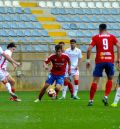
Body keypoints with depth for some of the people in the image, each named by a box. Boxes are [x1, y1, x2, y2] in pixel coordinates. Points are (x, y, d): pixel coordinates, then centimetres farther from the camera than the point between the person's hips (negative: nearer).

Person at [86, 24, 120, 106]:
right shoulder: (112, 37, 10)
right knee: (110, 79, 18)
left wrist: (88, 60, 3)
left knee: (95, 80, 3)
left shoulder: (95, 37, 6)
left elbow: (89, 49, -4)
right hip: (110, 61, 1)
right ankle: (106, 97, 1)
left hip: (99, 61, -1)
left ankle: (91, 100, 2)